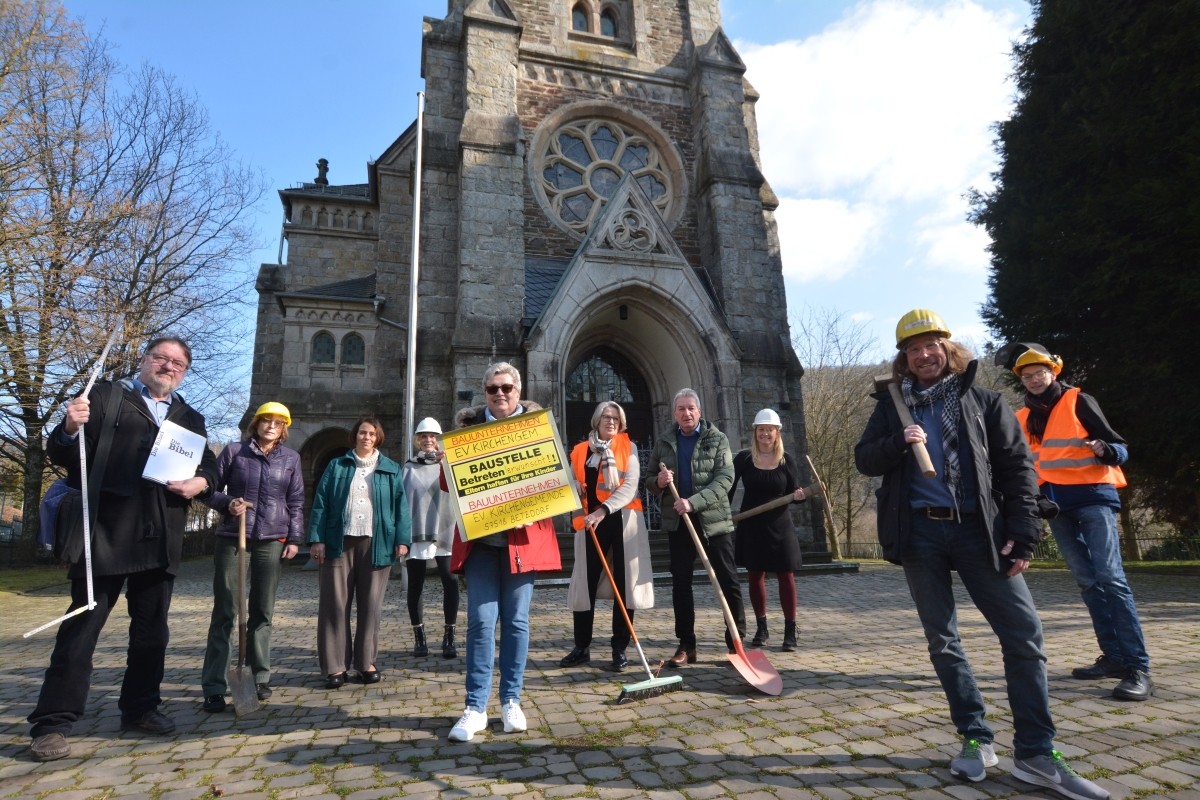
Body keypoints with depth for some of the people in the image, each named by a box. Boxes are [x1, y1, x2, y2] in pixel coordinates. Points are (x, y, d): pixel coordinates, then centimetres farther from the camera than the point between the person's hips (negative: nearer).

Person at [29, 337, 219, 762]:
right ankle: (53, 721, 10)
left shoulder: (191, 418, 16)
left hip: (161, 540, 4)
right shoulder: (105, 397, 5)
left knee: (152, 629, 12)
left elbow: (210, 466, 15)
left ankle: (140, 708, 25)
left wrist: (200, 482, -7)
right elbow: (61, 454, 1)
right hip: (106, 533, -4)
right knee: (82, 626, 0)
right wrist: (70, 429, -21)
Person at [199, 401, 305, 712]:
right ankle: (214, 687, 5)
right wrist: (227, 503, -15)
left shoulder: (291, 458, 6)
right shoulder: (234, 451, 2)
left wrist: (294, 538, 2)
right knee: (225, 612, -1)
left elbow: (296, 502, 8)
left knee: (262, 612, 8)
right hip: (232, 539, -1)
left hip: (272, 541, 2)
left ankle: (260, 678, 20)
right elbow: (210, 489, 6)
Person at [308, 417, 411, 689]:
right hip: (340, 542, 0)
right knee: (335, 603, 1)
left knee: (371, 604, 5)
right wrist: (317, 539, -5)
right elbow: (320, 503, 5)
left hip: (376, 543, 0)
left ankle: (366, 662, 16)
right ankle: (335, 666, 9)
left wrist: (402, 539, -4)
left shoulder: (391, 469, 10)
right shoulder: (337, 466, 10)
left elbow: (401, 505, 5)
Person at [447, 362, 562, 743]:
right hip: (480, 537, 0)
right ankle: (475, 708, 11)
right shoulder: (468, 424, 7)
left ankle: (511, 701, 21)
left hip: (523, 536, 0)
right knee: (481, 621, -1)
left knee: (516, 621, 7)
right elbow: (449, 480, 6)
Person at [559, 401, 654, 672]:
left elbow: (630, 487, -11)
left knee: (624, 585, 2)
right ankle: (581, 647, 20)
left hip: (623, 521, -2)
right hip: (590, 523, 3)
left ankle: (619, 649, 15)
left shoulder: (628, 447, 1)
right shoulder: (580, 451, 9)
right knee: (584, 585, 5)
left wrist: (603, 510, -21)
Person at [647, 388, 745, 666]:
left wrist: (694, 502, -25)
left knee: (728, 581, 3)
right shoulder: (663, 442, 8)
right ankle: (686, 645, 17)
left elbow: (725, 479, -12)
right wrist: (658, 481, -13)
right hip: (677, 523, 3)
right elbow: (649, 481, 12)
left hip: (714, 520, -2)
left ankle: (737, 642, 16)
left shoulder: (718, 439, 0)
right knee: (680, 583, 6)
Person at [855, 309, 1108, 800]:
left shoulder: (983, 402, 8)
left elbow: (1018, 467, 4)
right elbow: (864, 460, 5)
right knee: (942, 640, 6)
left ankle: (1035, 754, 8)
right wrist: (898, 442, -15)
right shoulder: (891, 406, 10)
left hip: (978, 530, 0)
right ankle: (976, 740, 20)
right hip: (919, 533, 1)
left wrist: (1022, 533, -6)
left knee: (1025, 635, -4)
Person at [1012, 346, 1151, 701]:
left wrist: (1104, 450, -25)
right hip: (1056, 505, 5)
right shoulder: (1023, 418, 12)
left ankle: (1138, 668, -12)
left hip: (1092, 496, -5)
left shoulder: (1078, 401, -1)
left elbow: (1120, 448, -5)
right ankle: (1113, 656, 15)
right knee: (1087, 582, 8)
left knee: (1110, 577, -14)